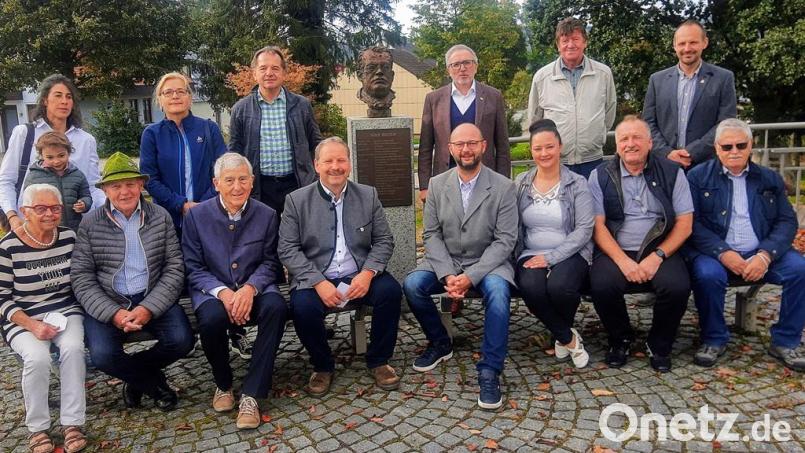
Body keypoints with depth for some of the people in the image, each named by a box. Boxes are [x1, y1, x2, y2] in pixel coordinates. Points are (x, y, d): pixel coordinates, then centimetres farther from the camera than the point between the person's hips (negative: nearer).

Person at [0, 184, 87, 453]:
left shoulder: (70, 237, 0)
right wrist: (31, 325, -19)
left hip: (66, 310, 2)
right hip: (23, 319, -2)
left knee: (73, 348, -28)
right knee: (37, 357, -29)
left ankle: (72, 423, -16)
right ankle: (37, 427, -7)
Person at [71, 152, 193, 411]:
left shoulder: (161, 217, 5)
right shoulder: (90, 224, 3)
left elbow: (174, 269, 0)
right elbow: (82, 278, -1)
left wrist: (149, 308, -14)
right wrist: (113, 313, -16)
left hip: (153, 300, 1)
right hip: (107, 304, 0)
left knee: (181, 340, -22)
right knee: (102, 355, -25)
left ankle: (134, 376, 11)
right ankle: (153, 383, 7)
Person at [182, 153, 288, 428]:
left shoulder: (267, 215, 2)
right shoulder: (196, 216, -1)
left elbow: (270, 263, 3)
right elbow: (193, 268, -1)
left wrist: (250, 288, -18)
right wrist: (223, 292, -19)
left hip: (254, 289, 1)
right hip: (213, 291, 0)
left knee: (276, 307, -32)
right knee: (212, 318, -34)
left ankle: (251, 394, -22)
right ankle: (223, 384, -1)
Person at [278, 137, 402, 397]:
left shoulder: (368, 195, 7)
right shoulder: (297, 200, 1)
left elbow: (384, 241, 5)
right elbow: (288, 249, -4)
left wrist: (367, 273, -14)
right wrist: (319, 282, -17)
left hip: (359, 277, 2)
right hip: (315, 279, -1)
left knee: (391, 290, -25)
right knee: (302, 306, -30)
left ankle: (378, 361, -1)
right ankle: (322, 366, 0)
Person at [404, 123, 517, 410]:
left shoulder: (503, 187, -6)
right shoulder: (437, 185, 3)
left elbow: (505, 240, -10)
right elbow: (432, 235, 0)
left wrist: (470, 276, -21)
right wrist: (448, 275, -16)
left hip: (487, 263, -3)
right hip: (445, 262, 3)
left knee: (497, 290, -34)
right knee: (412, 284, -21)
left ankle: (489, 371, -20)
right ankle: (440, 343, 5)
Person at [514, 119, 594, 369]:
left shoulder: (577, 184, 1)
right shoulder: (520, 184, 9)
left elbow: (584, 229, -7)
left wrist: (551, 257, -16)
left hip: (569, 254, -1)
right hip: (531, 255, 2)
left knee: (560, 287, -33)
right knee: (531, 288, -31)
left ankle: (561, 334, 5)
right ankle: (568, 338, -3)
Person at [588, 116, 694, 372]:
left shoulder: (671, 173, 7)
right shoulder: (601, 176, 6)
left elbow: (684, 223, 2)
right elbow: (598, 225, -1)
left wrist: (657, 257, -12)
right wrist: (623, 261, -15)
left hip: (659, 251, 1)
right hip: (615, 252, 0)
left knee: (678, 286, -28)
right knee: (602, 285, -29)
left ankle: (659, 346, 3)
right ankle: (620, 340, 3)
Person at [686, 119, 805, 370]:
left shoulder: (770, 179, 15)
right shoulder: (698, 177, 5)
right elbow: (692, 223, -4)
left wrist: (766, 255, -11)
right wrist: (723, 253, -17)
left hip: (761, 254, 3)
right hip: (715, 253, -3)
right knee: (707, 274, -33)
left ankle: (785, 342, -2)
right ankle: (714, 340, -9)